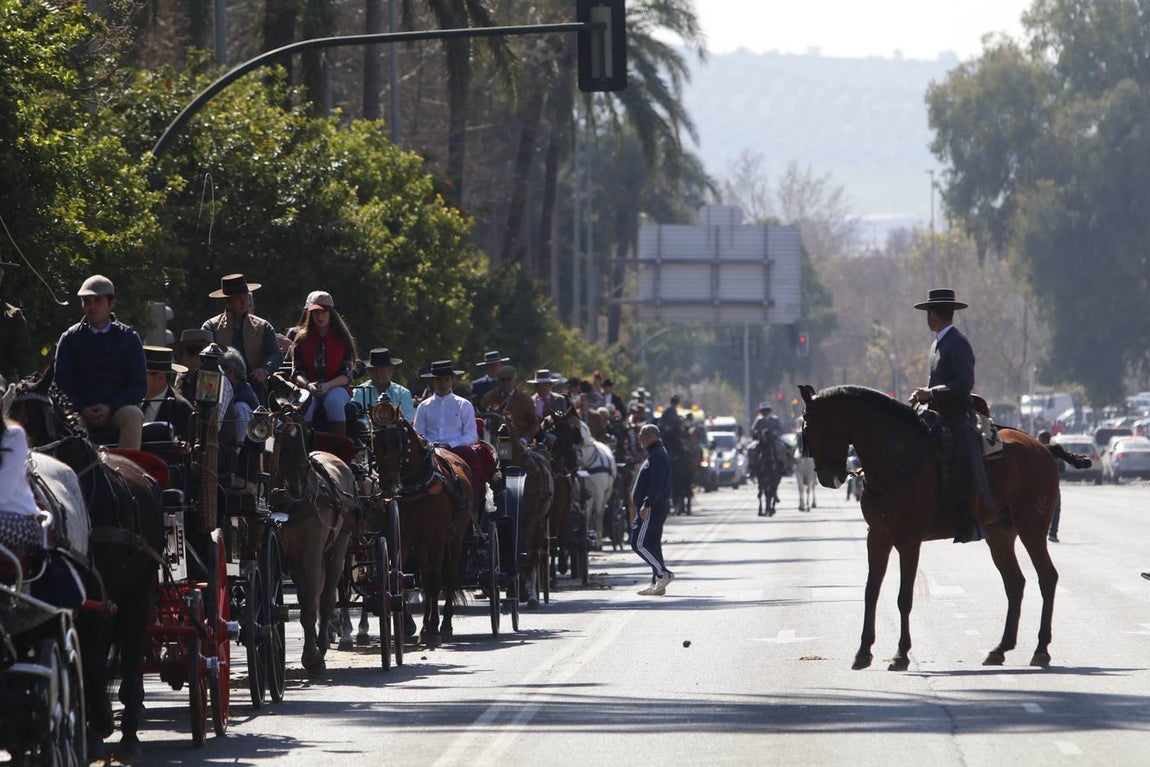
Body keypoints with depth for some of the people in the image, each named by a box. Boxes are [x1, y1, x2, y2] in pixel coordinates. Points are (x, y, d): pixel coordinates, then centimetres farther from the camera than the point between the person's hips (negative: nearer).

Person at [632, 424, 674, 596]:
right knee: (652, 543, 11)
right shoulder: (655, 454, 18)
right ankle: (657, 584, 12)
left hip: (651, 509, -11)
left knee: (639, 543, -11)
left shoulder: (657, 456, -15)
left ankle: (663, 574, -13)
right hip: (657, 508, 11)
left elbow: (656, 484, -25)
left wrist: (647, 504, -29)